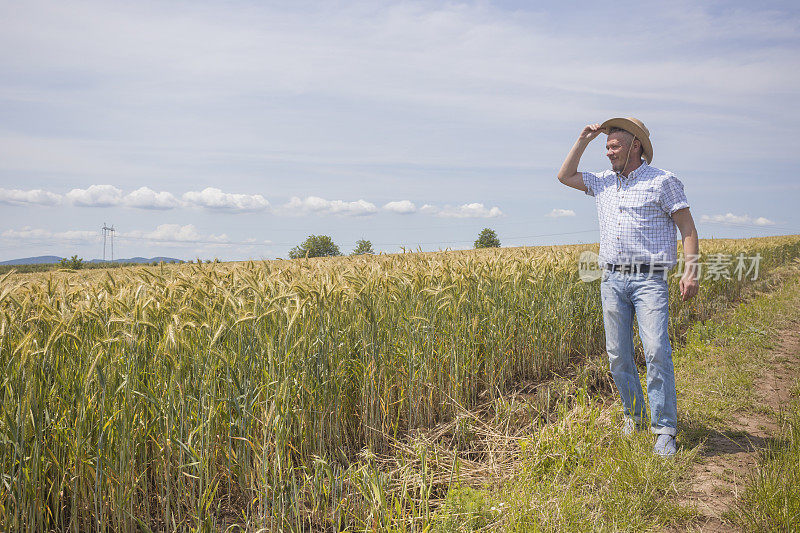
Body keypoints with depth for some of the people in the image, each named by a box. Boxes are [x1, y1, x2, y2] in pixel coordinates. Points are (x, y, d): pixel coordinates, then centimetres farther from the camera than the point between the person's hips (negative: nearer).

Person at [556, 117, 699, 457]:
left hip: (649, 279, -5)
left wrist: (691, 270, -13)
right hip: (612, 280, 5)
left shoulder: (663, 181, 2)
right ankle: (633, 416, 22)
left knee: (656, 350, -16)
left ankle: (665, 430, -11)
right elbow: (565, 176, 24)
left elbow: (688, 228, -1)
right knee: (618, 355, 5)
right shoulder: (604, 183, 18)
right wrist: (584, 139, 15)